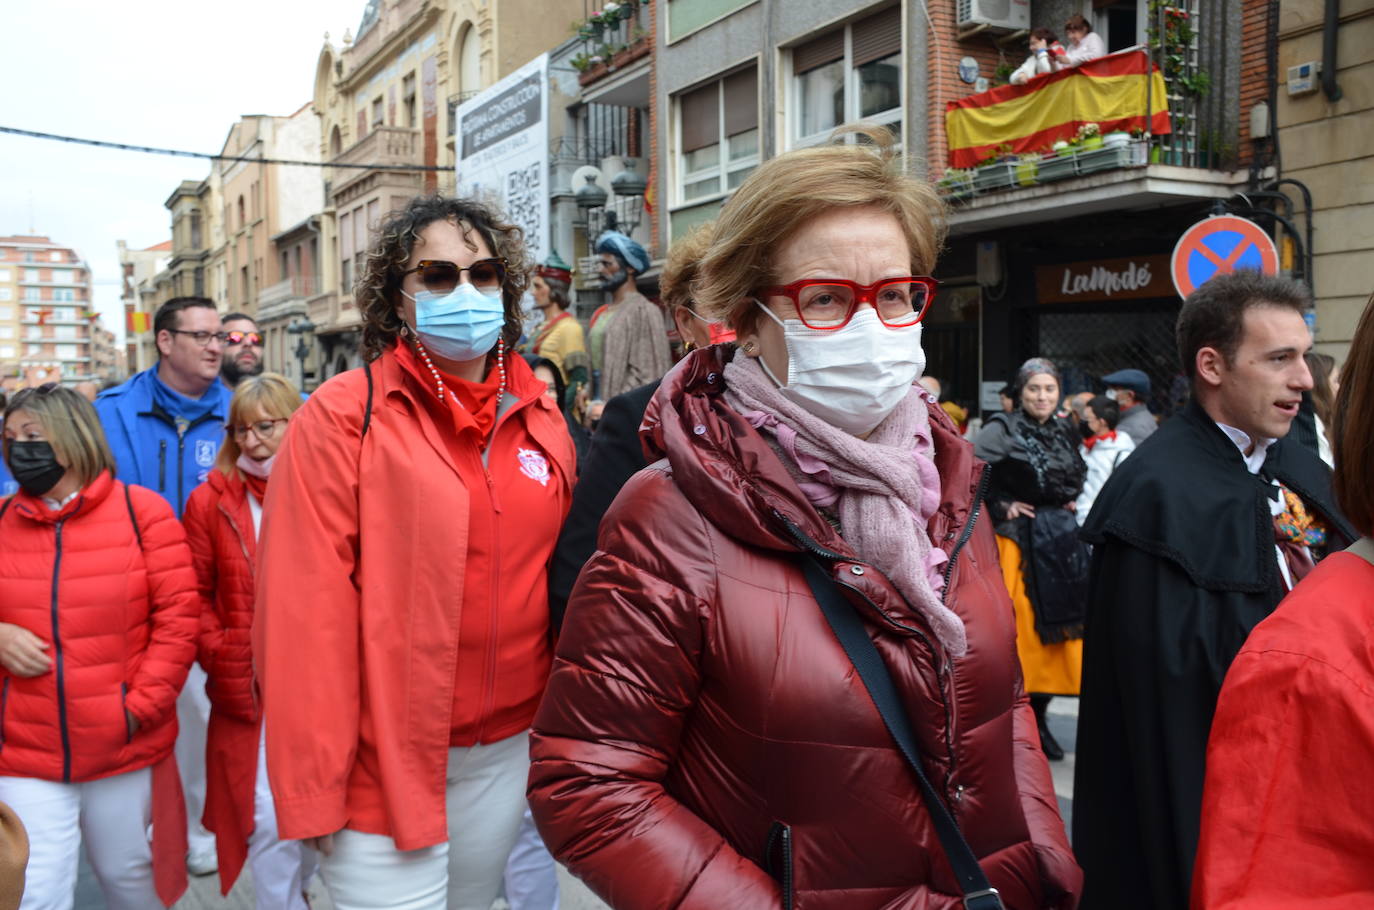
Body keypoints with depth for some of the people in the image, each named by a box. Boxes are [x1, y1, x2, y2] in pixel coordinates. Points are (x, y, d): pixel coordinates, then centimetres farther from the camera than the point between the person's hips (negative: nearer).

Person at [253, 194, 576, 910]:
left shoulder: (539, 417, 3)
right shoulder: (342, 416, -12)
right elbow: (304, 609, -14)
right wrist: (312, 784, -15)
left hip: (509, 747, 5)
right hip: (385, 758, -5)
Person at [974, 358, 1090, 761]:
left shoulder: (1065, 433, 12)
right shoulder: (1002, 430, -8)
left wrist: (1071, 502, 13)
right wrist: (999, 507, -14)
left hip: (1062, 542, 6)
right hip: (1019, 541, -6)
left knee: (1056, 626, 9)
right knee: (1018, 626, -5)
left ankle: (1039, 717, 22)